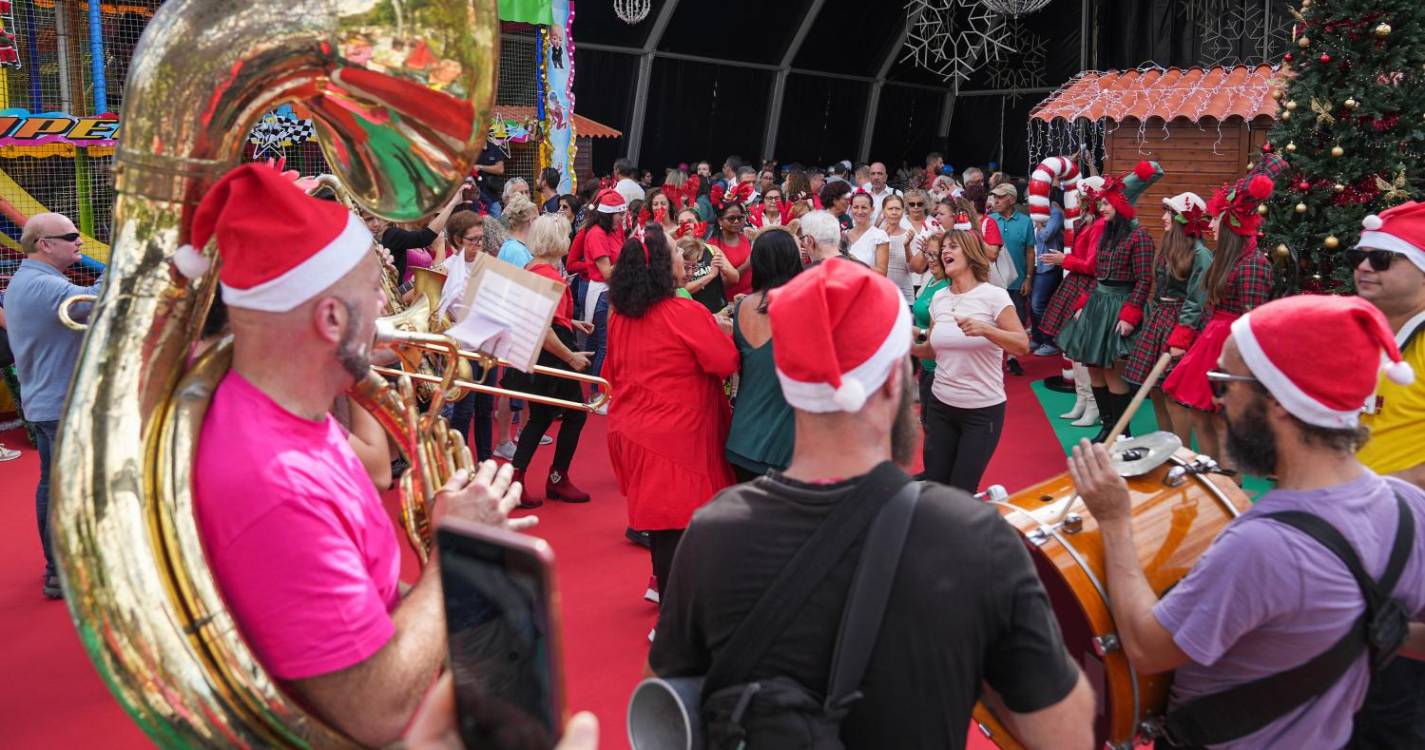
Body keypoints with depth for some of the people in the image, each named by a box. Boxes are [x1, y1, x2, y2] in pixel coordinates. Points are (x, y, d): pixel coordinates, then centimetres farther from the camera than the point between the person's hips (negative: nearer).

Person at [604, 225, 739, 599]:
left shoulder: (619, 316, 4)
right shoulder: (686, 313, -18)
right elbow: (728, 363, -16)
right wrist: (720, 332, 2)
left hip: (631, 431, 7)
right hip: (675, 438, -7)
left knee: (658, 514, 20)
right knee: (676, 524, 1)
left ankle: (666, 584, 33)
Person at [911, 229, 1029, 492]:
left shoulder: (993, 296, -11)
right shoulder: (938, 298, 5)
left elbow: (1022, 345, -17)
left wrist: (984, 329, -32)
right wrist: (911, 348, -5)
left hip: (983, 410, -5)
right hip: (940, 405, 5)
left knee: (960, 492, 1)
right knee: (933, 485, 6)